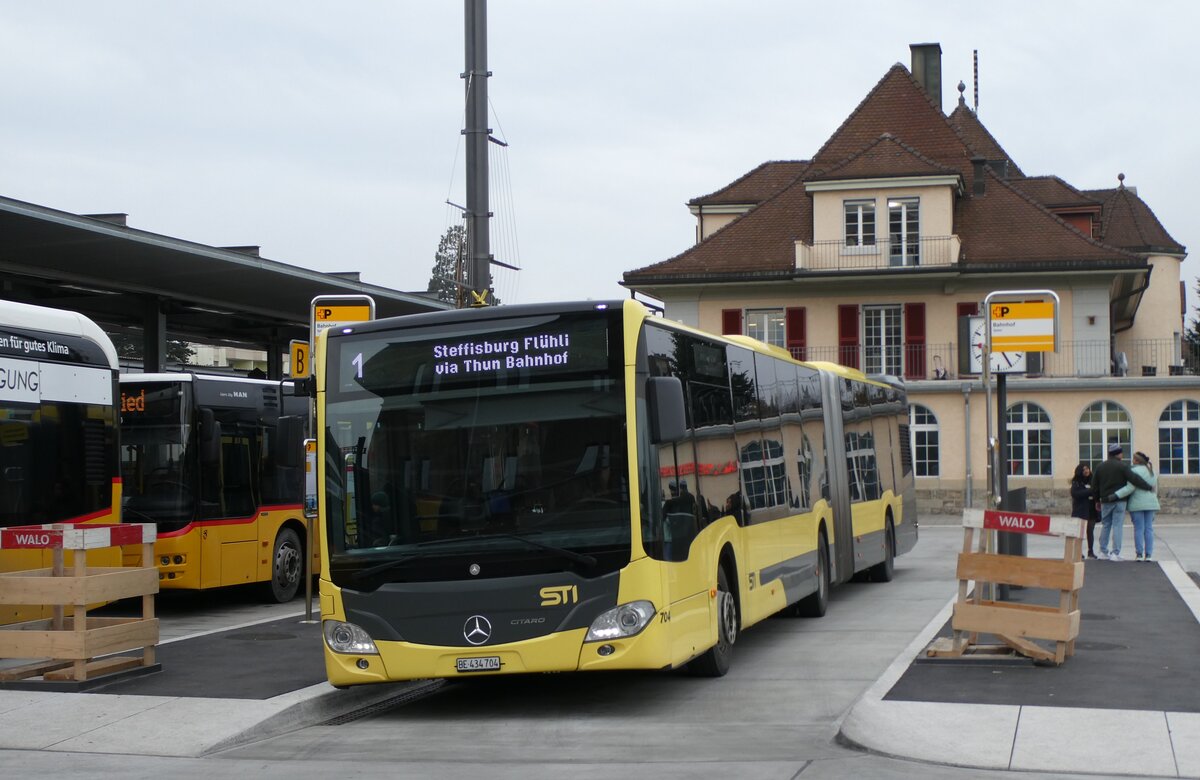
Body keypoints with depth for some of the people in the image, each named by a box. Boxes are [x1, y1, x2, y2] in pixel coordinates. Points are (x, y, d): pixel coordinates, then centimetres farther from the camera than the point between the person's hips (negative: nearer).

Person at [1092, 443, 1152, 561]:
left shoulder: (1100, 467, 7)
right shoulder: (1122, 466, -9)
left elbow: (1094, 485, 10)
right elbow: (1134, 479, -17)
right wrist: (1148, 487, -9)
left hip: (1105, 501, 5)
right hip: (1119, 501, -4)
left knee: (1105, 525, 14)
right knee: (1117, 526, -3)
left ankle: (1103, 551, 17)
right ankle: (1115, 553, -6)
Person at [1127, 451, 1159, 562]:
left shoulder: (1134, 471, -10)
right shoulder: (1152, 472, 14)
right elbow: (1154, 487, 16)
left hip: (1137, 504, -6)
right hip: (1151, 503, 6)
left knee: (1139, 529, -2)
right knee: (1149, 529, 6)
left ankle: (1139, 554, -2)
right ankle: (1149, 555, 3)